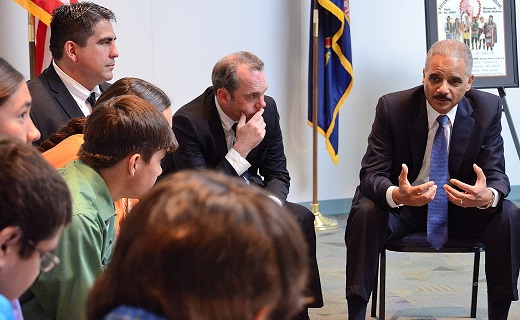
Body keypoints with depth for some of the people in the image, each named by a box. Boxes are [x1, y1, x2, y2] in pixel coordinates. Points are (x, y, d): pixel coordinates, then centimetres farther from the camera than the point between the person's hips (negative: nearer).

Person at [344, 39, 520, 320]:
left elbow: (497, 175, -11)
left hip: (462, 203, 1)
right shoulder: (392, 107, -16)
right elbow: (371, 174, -17)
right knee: (365, 213, -31)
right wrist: (396, 195, -43)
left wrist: (488, 196, -39)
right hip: (402, 203, -1)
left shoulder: (487, 109, -11)